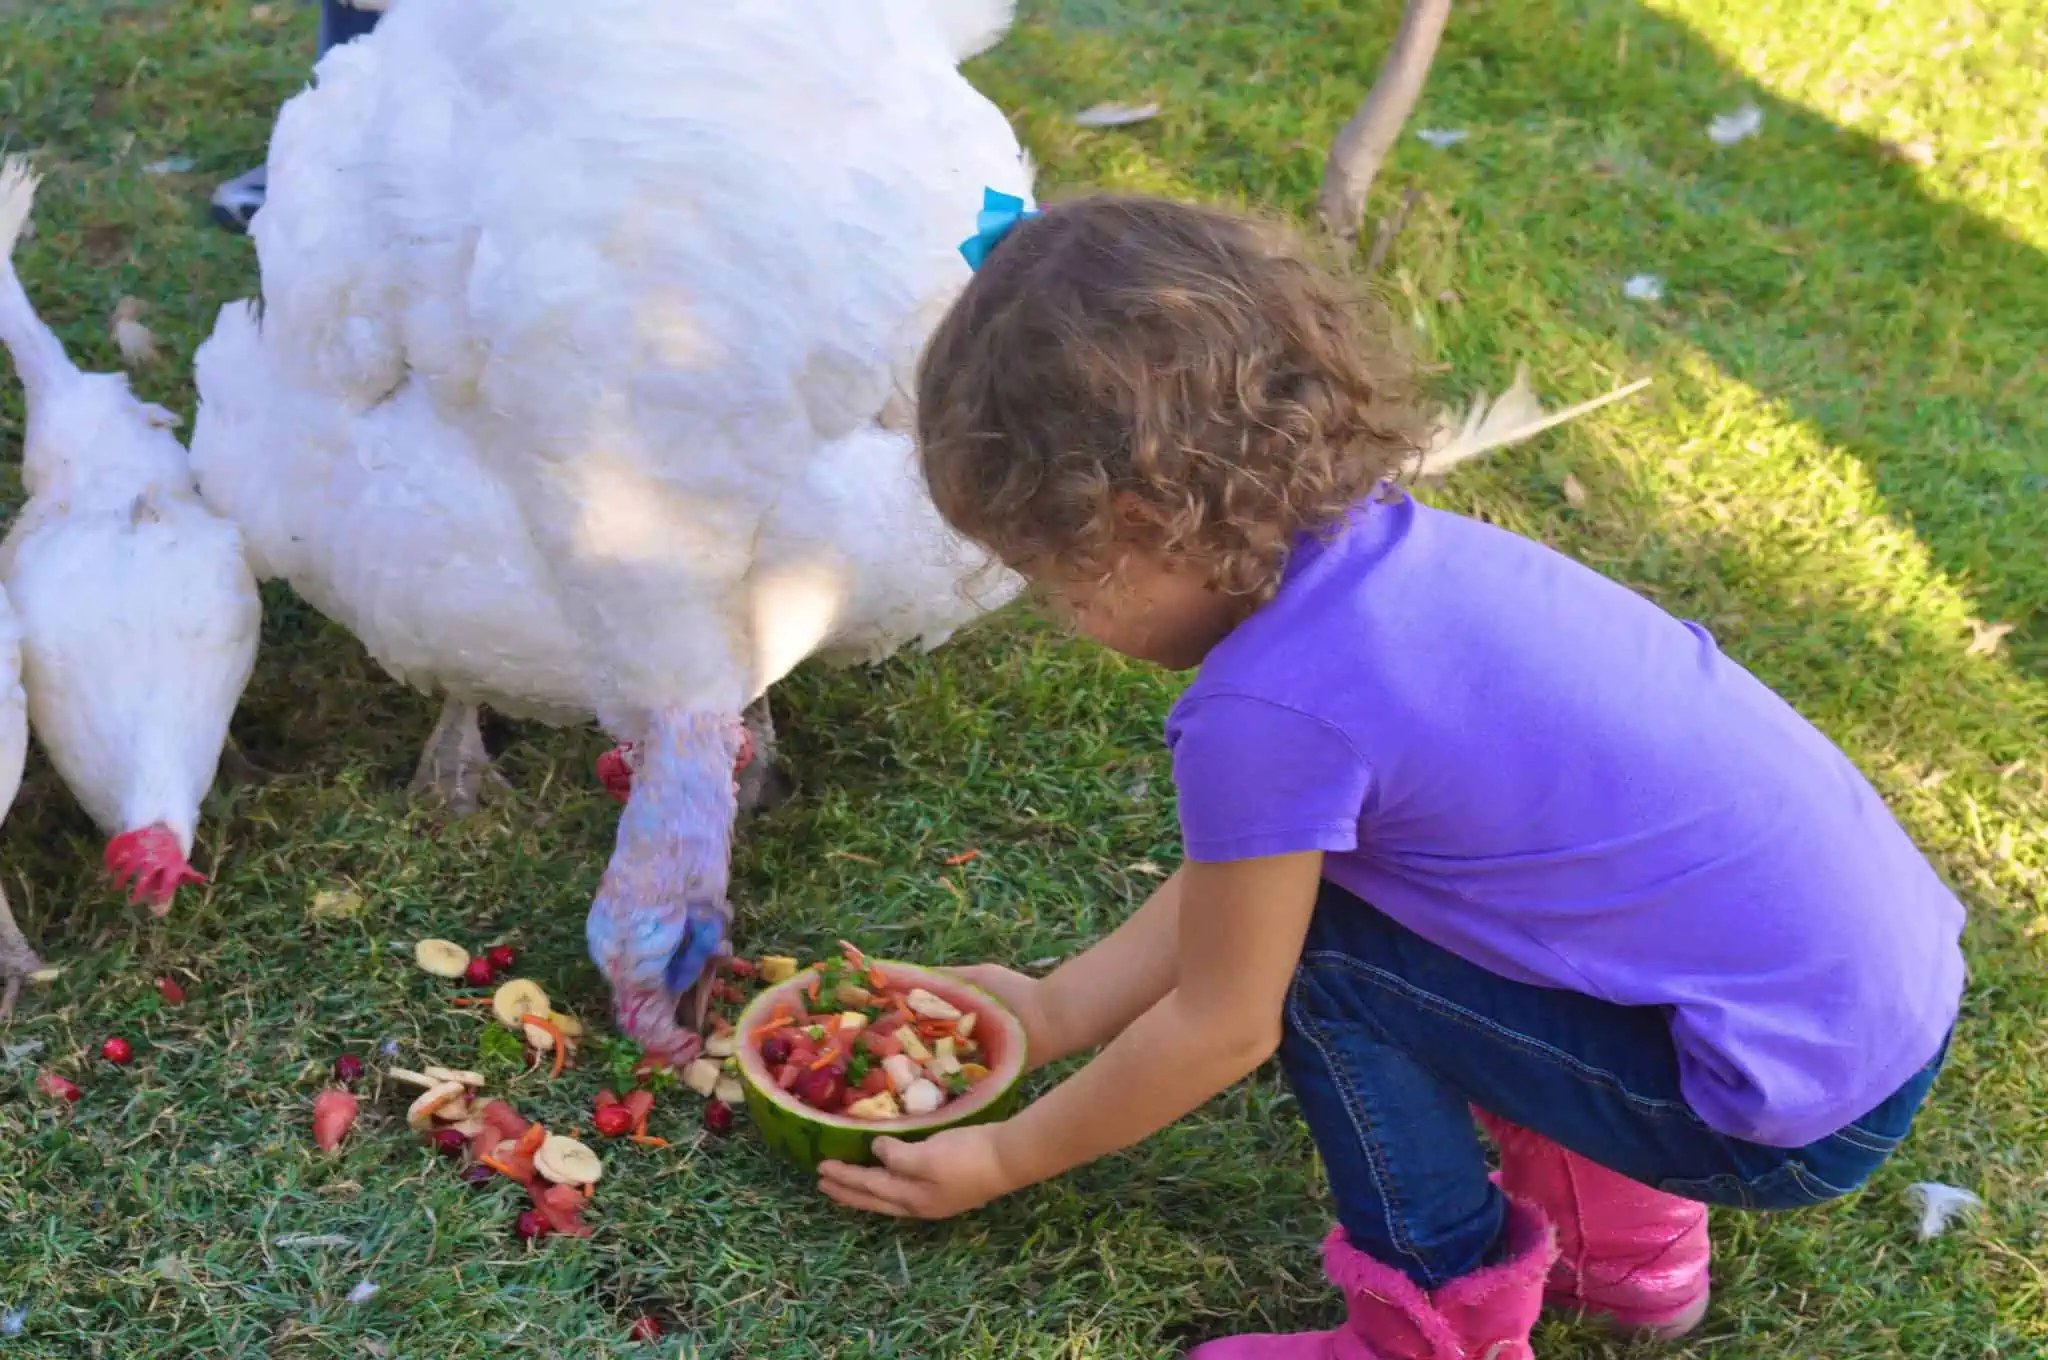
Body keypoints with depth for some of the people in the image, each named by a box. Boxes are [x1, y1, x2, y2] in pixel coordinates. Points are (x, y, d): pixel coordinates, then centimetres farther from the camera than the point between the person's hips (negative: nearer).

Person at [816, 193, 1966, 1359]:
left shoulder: (1268, 707, -23)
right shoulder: (1383, 546, 1)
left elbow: (1220, 1028, -7)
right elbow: (1226, 881, 13)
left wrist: (1002, 1161, 7)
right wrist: (1054, 1011, 20)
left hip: (1801, 1116, -8)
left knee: (1319, 948, -6)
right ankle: (1617, 1222, 25)